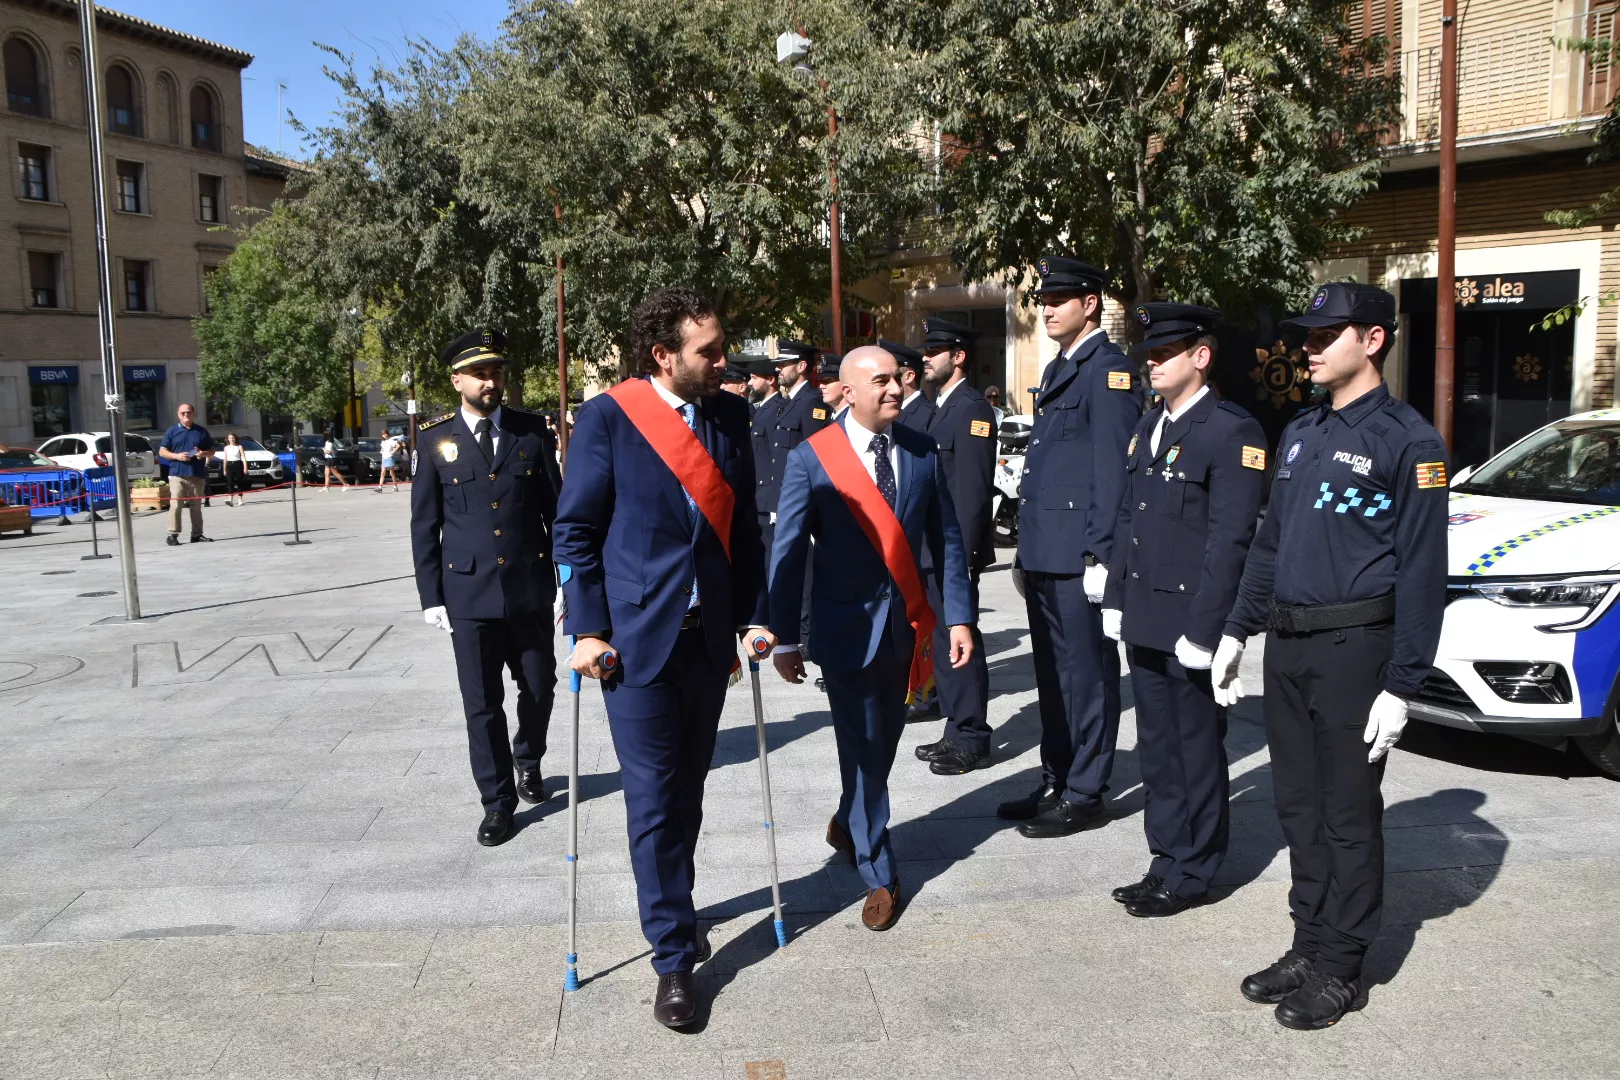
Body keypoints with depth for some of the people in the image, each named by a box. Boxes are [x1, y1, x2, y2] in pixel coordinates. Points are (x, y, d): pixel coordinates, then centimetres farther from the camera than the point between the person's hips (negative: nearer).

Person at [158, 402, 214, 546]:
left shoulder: (202, 431, 13)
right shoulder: (172, 431, 7)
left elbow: (212, 451, 17)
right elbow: (162, 452, 6)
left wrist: (204, 453, -6)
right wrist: (177, 456, -12)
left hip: (198, 475, 2)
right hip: (177, 474, -2)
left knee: (196, 507, 7)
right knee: (175, 505, -8)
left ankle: (197, 534, 13)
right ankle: (172, 535, -7)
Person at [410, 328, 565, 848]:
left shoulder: (532, 431, 2)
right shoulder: (436, 439, 0)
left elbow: (556, 508, 5)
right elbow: (424, 525, 3)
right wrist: (431, 595, 0)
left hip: (530, 586, 1)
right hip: (469, 590, -1)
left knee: (539, 687, 12)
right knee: (482, 703, 4)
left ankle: (528, 761, 41)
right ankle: (498, 800, 19)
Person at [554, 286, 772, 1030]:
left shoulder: (730, 415, 5)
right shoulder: (608, 416, -8)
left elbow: (743, 524, 10)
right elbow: (576, 529, -6)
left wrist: (752, 614, 5)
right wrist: (588, 629, -11)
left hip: (709, 633, 4)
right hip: (636, 635, -4)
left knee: (687, 791, 15)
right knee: (654, 799, 1)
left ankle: (669, 910, 37)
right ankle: (674, 957, 13)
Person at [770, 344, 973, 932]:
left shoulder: (921, 450, 0)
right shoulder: (811, 458, -10)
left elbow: (946, 538, 4)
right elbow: (787, 552, -7)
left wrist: (959, 616, -1)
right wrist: (785, 639, -9)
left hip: (907, 620, 4)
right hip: (846, 624, -4)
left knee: (885, 740, 18)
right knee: (861, 747, 2)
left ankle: (848, 824, 45)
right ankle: (878, 873, 17)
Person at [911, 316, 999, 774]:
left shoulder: (972, 408, -13)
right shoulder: (940, 407, 16)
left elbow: (973, 490, -19)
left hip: (955, 548, -9)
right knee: (943, 639, 14)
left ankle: (972, 742, 7)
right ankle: (956, 731, 25)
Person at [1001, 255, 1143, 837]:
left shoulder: (1109, 370, -10)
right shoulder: (1058, 370, 20)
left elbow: (1112, 470, -16)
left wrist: (1100, 555, -19)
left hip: (1079, 556, -9)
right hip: (1045, 554, 10)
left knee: (1086, 674, 1)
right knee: (1052, 674, 15)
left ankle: (1084, 795, 11)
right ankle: (1055, 783, 26)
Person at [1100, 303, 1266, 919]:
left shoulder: (1232, 432, -11)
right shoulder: (1149, 426, 14)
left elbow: (1230, 539, -16)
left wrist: (1202, 629, -19)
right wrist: (1115, 600, 12)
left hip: (1191, 623, -7)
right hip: (1145, 623, 8)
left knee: (1196, 752, 6)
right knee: (1156, 749, 16)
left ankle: (1191, 874, 19)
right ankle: (1166, 859, 29)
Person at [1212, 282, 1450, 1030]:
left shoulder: (1407, 440, -9)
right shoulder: (1300, 433, 13)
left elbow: (1421, 571, -12)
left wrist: (1401, 686, -15)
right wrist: (1237, 631, 14)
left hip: (1354, 649, -7)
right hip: (1287, 647, 7)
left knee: (1348, 813, 4)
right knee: (1299, 805, 14)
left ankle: (1340, 970, 17)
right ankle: (1309, 946, 27)